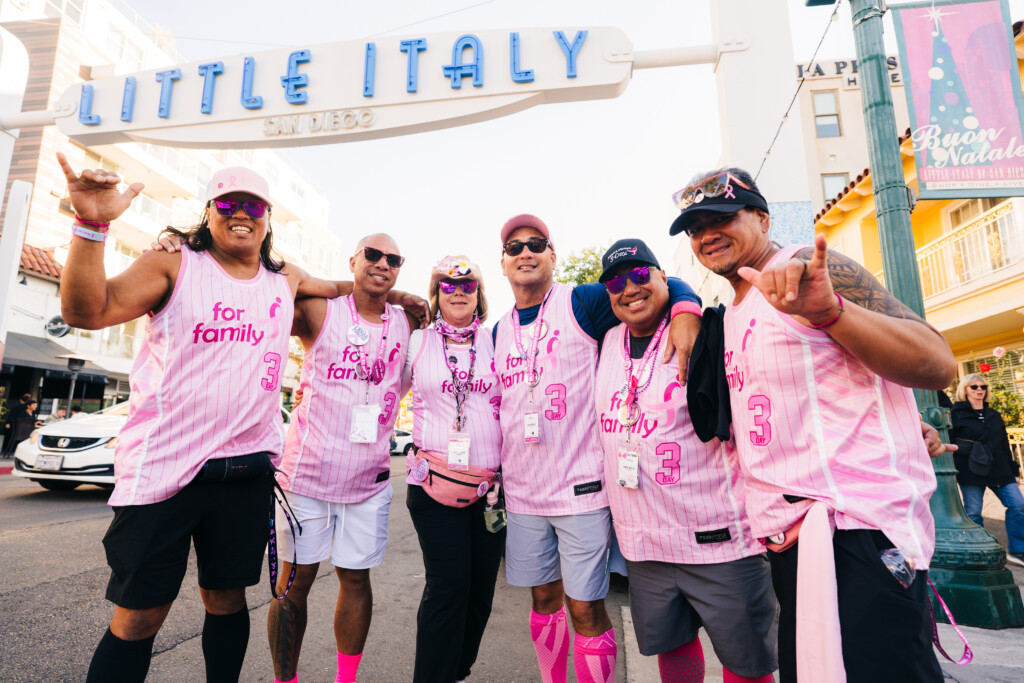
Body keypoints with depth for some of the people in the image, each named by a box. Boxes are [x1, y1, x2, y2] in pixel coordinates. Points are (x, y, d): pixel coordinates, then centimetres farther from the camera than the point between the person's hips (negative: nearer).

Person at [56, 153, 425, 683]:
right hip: (163, 466, -3)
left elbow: (337, 289, 29)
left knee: (227, 599, 18)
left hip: (247, 472, 4)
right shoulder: (174, 264, -1)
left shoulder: (286, 281, 10)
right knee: (137, 617, 6)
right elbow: (87, 311, -13)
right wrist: (91, 225, -26)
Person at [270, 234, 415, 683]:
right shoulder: (320, 312, -5)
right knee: (294, 582, 8)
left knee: (356, 578, 13)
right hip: (307, 474, -2)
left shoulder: (408, 326, 4)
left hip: (370, 481, 3)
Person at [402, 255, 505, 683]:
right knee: (448, 585, -5)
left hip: (491, 485, 3)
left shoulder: (495, 342, 7)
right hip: (436, 483, -2)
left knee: (481, 587, 9)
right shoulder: (418, 342, 4)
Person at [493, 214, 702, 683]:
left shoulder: (581, 303, -5)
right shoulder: (500, 331, 11)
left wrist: (686, 312, -28)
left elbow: (664, 287, -8)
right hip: (522, 492, 5)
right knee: (544, 600, 18)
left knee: (586, 609, 3)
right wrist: (496, 474, 17)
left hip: (581, 488, -5)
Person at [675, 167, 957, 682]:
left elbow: (938, 366, -19)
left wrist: (828, 309, -34)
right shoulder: (735, 310, 16)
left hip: (857, 530, -8)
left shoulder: (811, 269, -9)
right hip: (790, 535, 9)